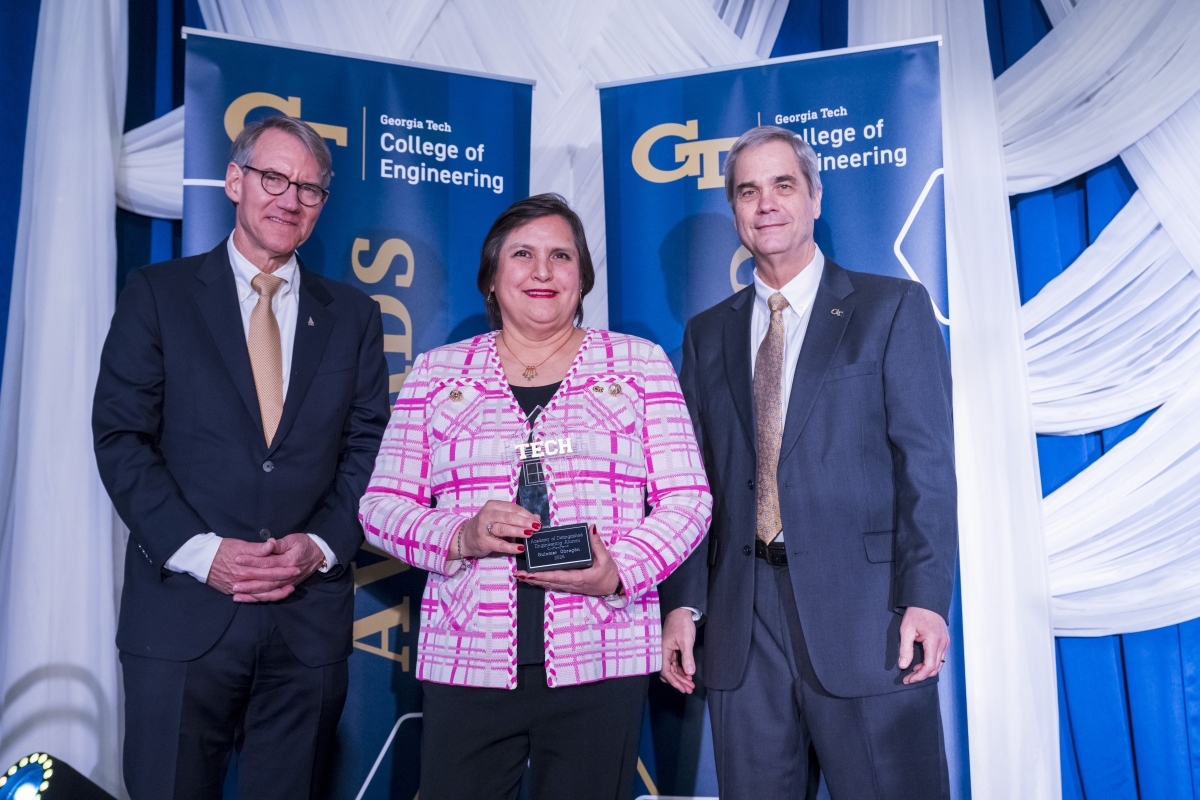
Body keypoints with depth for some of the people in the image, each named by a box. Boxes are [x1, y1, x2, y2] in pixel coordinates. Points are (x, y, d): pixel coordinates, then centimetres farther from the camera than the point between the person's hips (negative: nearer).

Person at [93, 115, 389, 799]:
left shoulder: (354, 315, 9)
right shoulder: (159, 293, 4)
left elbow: (368, 448, 6)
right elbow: (121, 437, -2)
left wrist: (322, 545, -8)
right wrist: (199, 550, -13)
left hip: (311, 616, 2)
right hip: (183, 610, -1)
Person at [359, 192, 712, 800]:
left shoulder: (640, 363, 6)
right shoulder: (436, 373, 8)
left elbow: (687, 498, 2)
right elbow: (380, 505, 6)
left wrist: (621, 571, -15)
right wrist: (458, 537, -13)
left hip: (600, 664, 0)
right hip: (465, 662, 1)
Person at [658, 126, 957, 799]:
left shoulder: (893, 307, 4)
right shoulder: (708, 333, 14)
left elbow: (927, 461, -3)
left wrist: (925, 598, -12)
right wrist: (682, 602, 1)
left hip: (862, 613, -3)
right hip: (740, 623, 3)